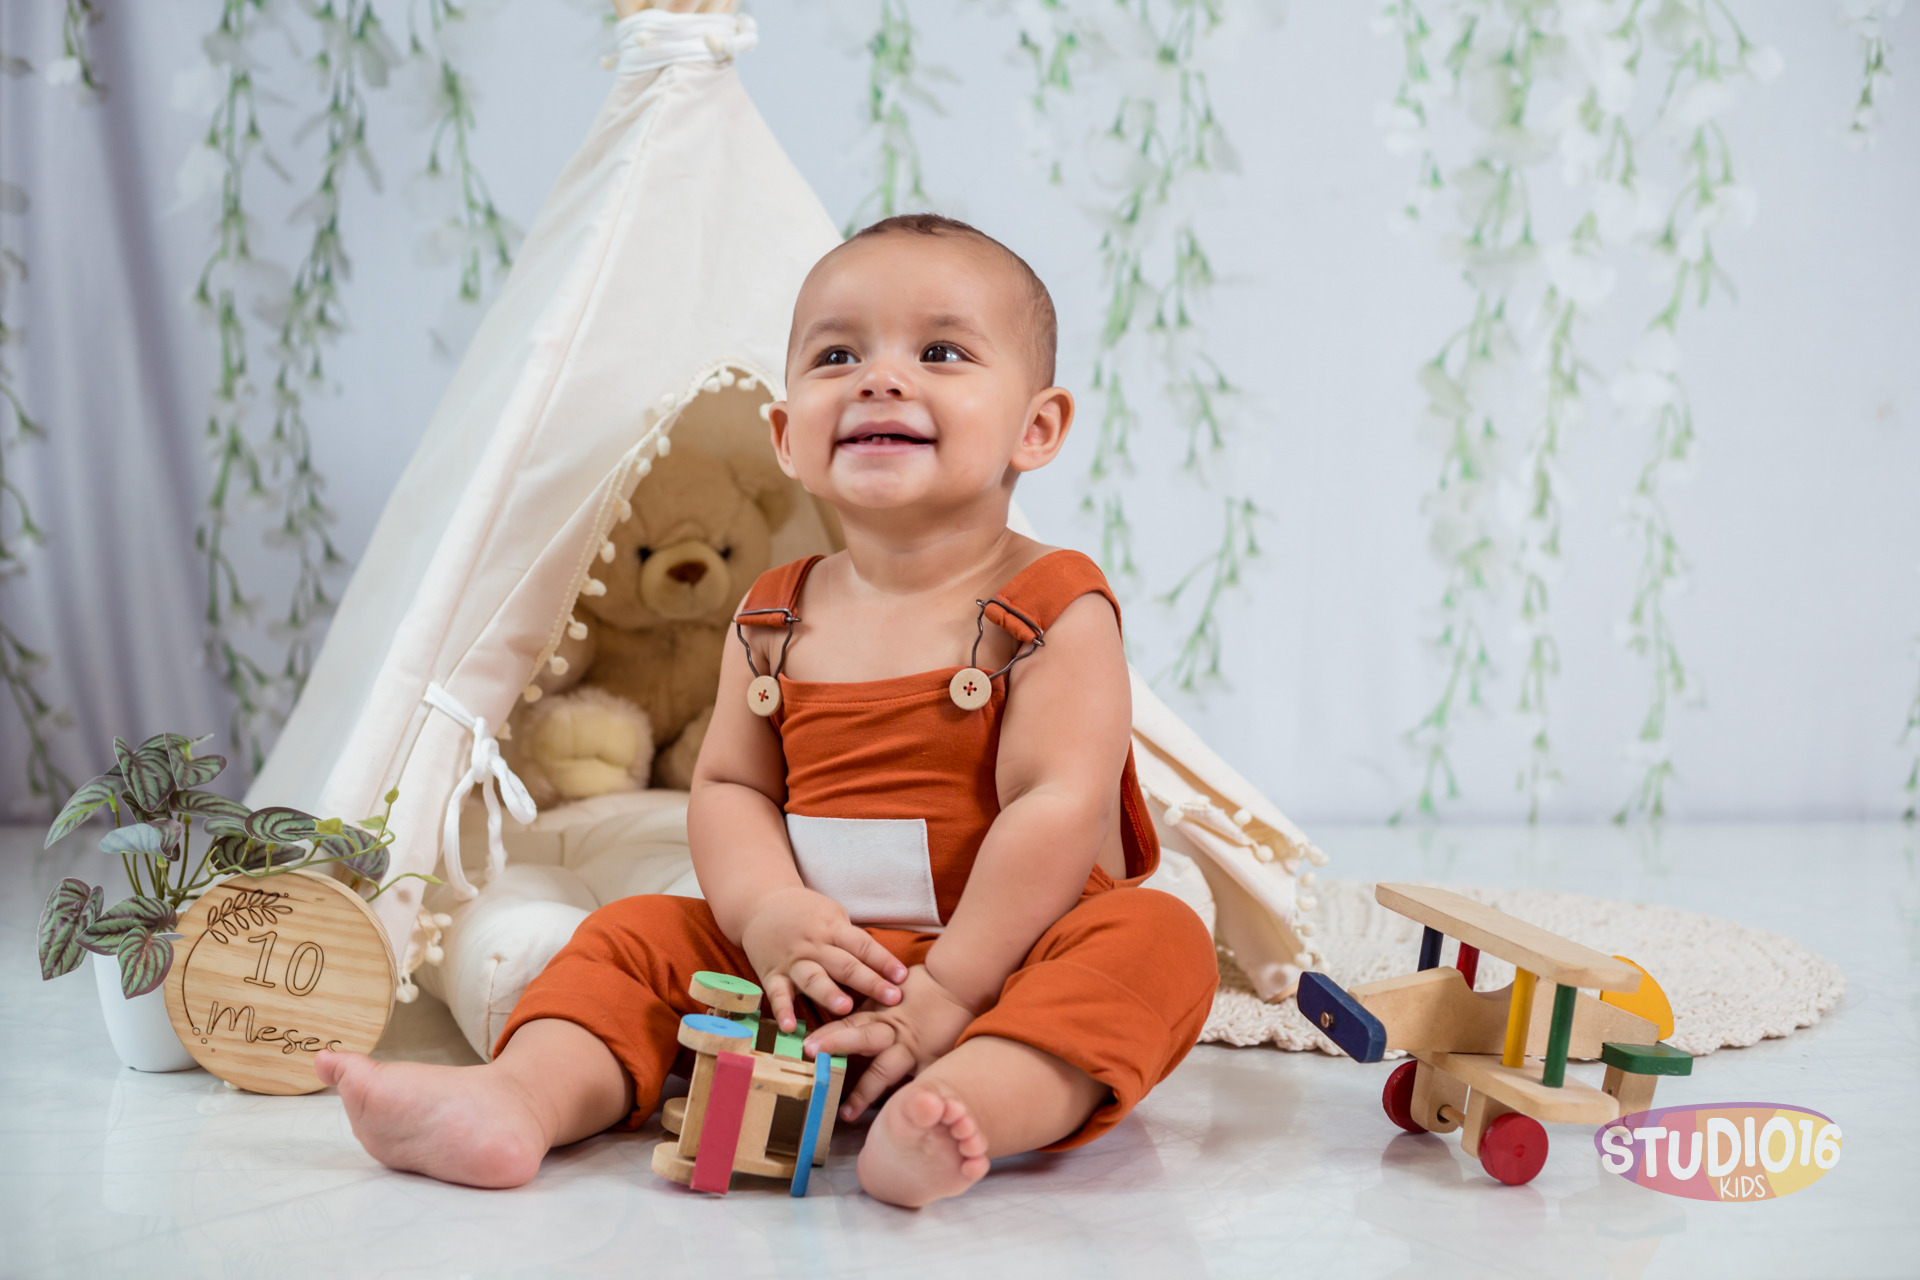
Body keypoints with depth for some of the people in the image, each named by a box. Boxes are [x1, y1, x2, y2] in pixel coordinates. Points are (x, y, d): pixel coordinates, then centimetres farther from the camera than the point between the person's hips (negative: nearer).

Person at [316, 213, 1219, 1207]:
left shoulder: (1052, 611, -10)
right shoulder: (775, 620, 6)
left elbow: (1058, 807, -18)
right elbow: (728, 785, 7)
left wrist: (946, 993, -22)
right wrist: (769, 914, -15)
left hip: (1008, 958, -4)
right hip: (814, 973, 5)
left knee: (1155, 940, -31)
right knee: (634, 936, -1)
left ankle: (958, 1108, -52)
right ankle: (518, 1098, -20)